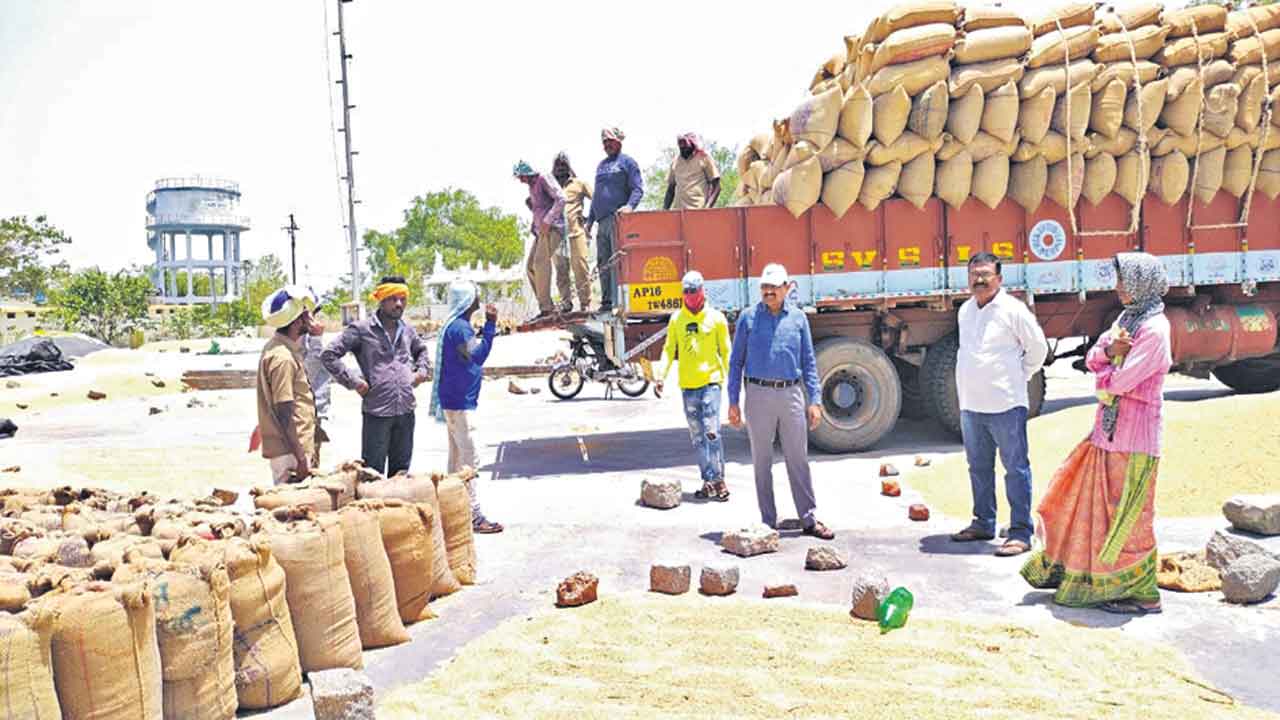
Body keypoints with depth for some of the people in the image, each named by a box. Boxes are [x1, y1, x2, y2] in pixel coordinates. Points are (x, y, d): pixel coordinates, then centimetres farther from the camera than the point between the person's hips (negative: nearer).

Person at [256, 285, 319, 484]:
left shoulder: (279, 347, 12)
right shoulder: (282, 358, -20)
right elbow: (284, 414, -21)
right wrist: (301, 457, -21)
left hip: (297, 447, 10)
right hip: (289, 452, -10)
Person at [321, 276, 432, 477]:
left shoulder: (407, 330, 12)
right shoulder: (361, 329, -6)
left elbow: (422, 350, 32)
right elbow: (329, 355, -9)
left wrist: (422, 370, 13)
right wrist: (353, 382, -12)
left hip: (406, 410, 6)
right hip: (376, 412, -6)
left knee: (401, 471, 15)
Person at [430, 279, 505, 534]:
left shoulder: (456, 325, 14)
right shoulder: (459, 328, -17)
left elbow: (474, 354, 18)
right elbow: (479, 356, -27)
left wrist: (487, 329, 9)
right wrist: (490, 325, -25)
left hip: (455, 401, 11)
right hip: (460, 402, -11)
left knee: (457, 458, 15)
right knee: (470, 460, -8)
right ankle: (474, 517, -6)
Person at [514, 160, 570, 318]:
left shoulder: (543, 180, -5)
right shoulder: (532, 187, 21)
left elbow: (561, 199, -16)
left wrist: (547, 221, -20)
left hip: (552, 228, -10)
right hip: (541, 231, 10)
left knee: (541, 262, -19)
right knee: (530, 267, 4)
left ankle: (546, 307, -18)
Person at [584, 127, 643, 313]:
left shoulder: (627, 162, 4)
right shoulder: (601, 165, 24)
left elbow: (638, 188, -5)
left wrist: (630, 205, -23)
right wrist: (590, 220, 23)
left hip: (618, 219, -7)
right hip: (602, 221, 7)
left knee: (617, 262, -13)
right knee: (603, 263, 6)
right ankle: (606, 300, 10)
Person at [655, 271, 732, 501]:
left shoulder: (716, 318, 1)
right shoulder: (676, 319, 8)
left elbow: (725, 351, 4)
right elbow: (669, 349, 10)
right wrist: (662, 374, -2)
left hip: (710, 381, -4)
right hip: (687, 385, 4)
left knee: (712, 432, -12)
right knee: (697, 437, 8)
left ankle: (718, 480, -4)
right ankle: (708, 481, 16)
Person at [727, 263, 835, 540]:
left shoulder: (798, 318, 6)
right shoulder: (748, 317, 3)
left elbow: (808, 362, 8)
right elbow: (736, 361, 4)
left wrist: (814, 400, 1)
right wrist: (733, 402, -1)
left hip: (791, 395, 1)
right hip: (759, 395, -1)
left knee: (798, 460, 3)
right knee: (762, 461, 5)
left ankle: (810, 519, 9)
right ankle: (768, 522, 13)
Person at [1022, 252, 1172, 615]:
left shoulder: (1154, 329, -17)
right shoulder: (1127, 317, 12)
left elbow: (1120, 381, -21)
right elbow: (1092, 360, 11)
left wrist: (1103, 378, 0)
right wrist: (1109, 349, -10)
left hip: (1134, 434, -9)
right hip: (1109, 427, 9)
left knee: (1128, 516, -1)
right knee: (1084, 498, 16)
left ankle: (1142, 594, 11)